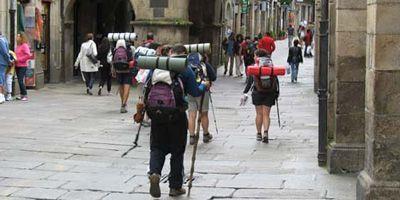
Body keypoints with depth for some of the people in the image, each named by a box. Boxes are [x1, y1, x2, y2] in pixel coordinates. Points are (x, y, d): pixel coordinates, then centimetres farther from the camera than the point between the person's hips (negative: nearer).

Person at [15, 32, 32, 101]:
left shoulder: (24, 45, -11)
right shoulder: (18, 46, 14)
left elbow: (28, 55, -19)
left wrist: (19, 60, -17)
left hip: (23, 66, -8)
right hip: (18, 66, 8)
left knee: (21, 81, -12)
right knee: (20, 81, 10)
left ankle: (25, 95, -8)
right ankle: (22, 95, 16)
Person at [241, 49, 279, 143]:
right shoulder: (272, 67, 1)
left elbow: (250, 82, -7)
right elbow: (276, 81, 3)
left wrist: (245, 93, -2)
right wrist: (277, 93, 13)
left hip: (257, 93, -1)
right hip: (270, 94, 1)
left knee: (259, 114, 10)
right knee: (266, 114, 4)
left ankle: (259, 134, 15)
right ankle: (265, 132, -13)